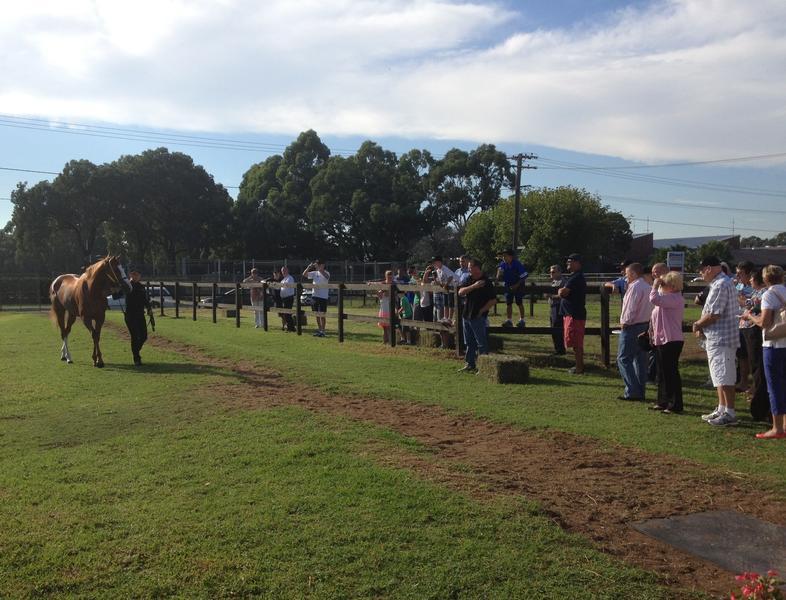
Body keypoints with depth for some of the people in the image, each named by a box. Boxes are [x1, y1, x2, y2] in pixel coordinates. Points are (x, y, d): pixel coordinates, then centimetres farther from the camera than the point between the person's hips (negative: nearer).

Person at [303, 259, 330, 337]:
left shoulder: (326, 273, -4)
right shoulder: (315, 273, 9)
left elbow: (326, 276, -29)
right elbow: (304, 274, 5)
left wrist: (319, 268, -31)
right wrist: (309, 267, -8)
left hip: (323, 296, -5)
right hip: (315, 296, 5)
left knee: (322, 314, -5)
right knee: (317, 314, 11)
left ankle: (322, 331, 1)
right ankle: (319, 329, 21)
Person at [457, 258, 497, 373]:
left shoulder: (486, 282, -9)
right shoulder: (469, 280, 10)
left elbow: (493, 300, -11)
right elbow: (460, 292, -4)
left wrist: (482, 311, -10)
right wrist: (473, 286, -17)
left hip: (478, 317, -7)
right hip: (466, 316, 7)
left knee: (482, 343, -3)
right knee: (469, 343, 14)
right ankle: (470, 364, 23)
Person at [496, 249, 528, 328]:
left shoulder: (517, 264, -21)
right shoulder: (502, 265, -8)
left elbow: (523, 277, -16)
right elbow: (499, 278, -2)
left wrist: (516, 285, -20)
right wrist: (499, 274, -25)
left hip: (518, 286, -4)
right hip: (508, 286, 4)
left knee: (519, 303, -1)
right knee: (508, 303, 4)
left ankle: (522, 320, 9)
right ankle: (509, 321, 11)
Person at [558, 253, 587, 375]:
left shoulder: (576, 277, -17)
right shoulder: (577, 276, 18)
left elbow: (562, 293, -21)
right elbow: (561, 293, 19)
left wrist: (560, 290, 0)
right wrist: (562, 291, -1)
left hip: (574, 314, -11)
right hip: (572, 313, 11)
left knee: (576, 343, -6)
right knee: (577, 343, 15)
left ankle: (579, 368, -2)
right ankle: (579, 366, 22)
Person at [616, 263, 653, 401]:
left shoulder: (635, 287, -16)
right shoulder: (648, 286, 13)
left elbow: (631, 309, -20)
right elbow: (650, 307, 16)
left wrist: (624, 322, -7)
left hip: (631, 327, -9)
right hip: (645, 325, 10)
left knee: (623, 359, -4)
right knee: (640, 359, 11)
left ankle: (632, 391, -9)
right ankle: (640, 391, 15)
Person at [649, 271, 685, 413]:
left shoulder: (675, 298, -17)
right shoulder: (668, 298, 17)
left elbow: (654, 299, -27)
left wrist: (655, 285, -14)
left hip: (671, 341, -11)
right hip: (662, 340, 11)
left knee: (671, 372, -6)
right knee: (663, 372, 17)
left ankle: (676, 405, 0)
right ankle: (663, 401, 27)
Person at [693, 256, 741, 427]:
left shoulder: (721, 285, -18)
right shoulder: (719, 283, 16)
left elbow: (713, 315, -22)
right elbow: (711, 312, 18)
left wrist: (698, 325, -6)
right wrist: (701, 327, 4)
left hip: (721, 338, -11)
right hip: (717, 338, 11)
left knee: (724, 377, -6)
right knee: (720, 376, 16)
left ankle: (730, 414, -2)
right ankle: (722, 409, 25)